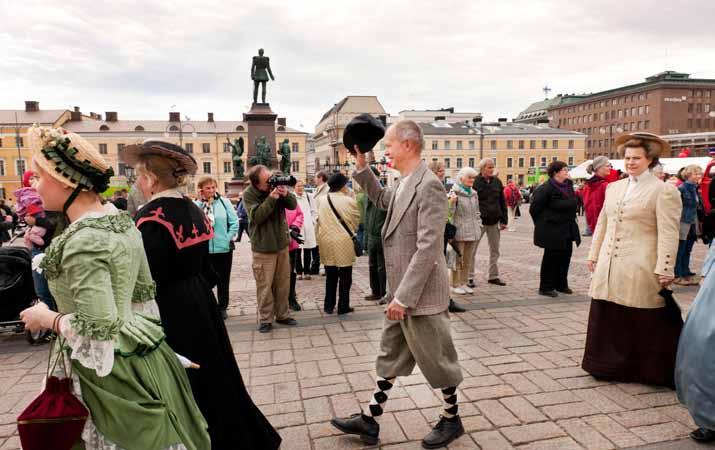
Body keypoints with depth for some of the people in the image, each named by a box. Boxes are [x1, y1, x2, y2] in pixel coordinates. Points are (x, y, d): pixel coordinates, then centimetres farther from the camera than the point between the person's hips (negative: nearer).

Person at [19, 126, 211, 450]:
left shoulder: (83, 241, -24)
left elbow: (98, 329, -27)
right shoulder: (121, 220, 3)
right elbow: (144, 292, 11)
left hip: (111, 373, -8)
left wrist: (46, 318, -11)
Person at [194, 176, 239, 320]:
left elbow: (234, 222, 1)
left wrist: (228, 238, -5)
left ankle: (222, 307, 25)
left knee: (223, 280, 11)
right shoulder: (195, 204, -3)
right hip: (204, 249, -1)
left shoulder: (224, 202, 0)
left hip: (224, 248, 1)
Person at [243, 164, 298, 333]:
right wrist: (271, 198, -29)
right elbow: (257, 216, -24)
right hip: (263, 248, -5)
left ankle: (282, 315, 27)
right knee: (265, 286, 1)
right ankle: (265, 319, 14)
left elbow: (293, 205, 1)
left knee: (283, 283, 13)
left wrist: (286, 194, -19)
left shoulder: (276, 185, -1)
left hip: (282, 244, 5)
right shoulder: (249, 194, -13)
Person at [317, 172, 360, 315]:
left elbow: (319, 220, 7)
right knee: (345, 277, 8)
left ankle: (329, 305, 21)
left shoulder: (323, 200, -1)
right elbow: (356, 220, 0)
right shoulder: (349, 201, -12)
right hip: (344, 242, -4)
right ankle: (343, 306, 13)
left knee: (330, 276, 15)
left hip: (327, 241, 4)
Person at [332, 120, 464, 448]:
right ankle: (370, 420, 31)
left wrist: (404, 297, -24)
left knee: (436, 360, 10)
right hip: (401, 292, 9)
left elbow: (427, 248, -25)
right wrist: (362, 167, 16)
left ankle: (451, 420, 33)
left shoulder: (429, 186, -21)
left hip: (421, 294, -9)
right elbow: (381, 200, 29)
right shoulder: (404, 184, 7)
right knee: (389, 357, 18)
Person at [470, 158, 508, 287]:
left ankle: (493, 276, 22)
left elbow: (502, 202, 12)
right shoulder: (475, 182, -7)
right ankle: (470, 277, 9)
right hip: (479, 222, -5)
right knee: (472, 250, -1)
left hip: (494, 222, 5)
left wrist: (504, 220, 8)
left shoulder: (497, 182, 8)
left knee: (495, 250, 11)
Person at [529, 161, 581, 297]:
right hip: (552, 230, -8)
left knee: (565, 256, 12)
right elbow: (534, 208, -14)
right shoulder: (546, 188, -17)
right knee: (551, 258, -1)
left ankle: (561, 285, 27)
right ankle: (546, 287, 11)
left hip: (567, 229, 8)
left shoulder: (569, 185, 7)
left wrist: (571, 220, 17)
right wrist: (542, 224, -4)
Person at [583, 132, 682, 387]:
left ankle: (648, 371, 22)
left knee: (643, 324, 5)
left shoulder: (664, 191, -5)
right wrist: (594, 255, 15)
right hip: (609, 268, 6)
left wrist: (664, 270, -16)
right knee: (610, 320, 12)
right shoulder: (613, 188, 13)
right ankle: (612, 365, 27)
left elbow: (668, 234, -10)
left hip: (640, 271, -5)